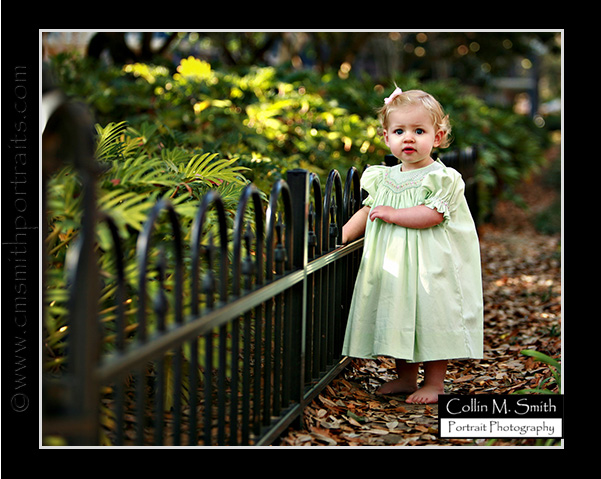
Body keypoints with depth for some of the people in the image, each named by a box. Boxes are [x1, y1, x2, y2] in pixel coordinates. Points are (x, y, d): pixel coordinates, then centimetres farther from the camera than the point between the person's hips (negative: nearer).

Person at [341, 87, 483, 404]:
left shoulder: (442, 178, -11)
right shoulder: (384, 179, 9)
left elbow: (431, 215, -22)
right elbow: (367, 211, 17)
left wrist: (390, 214, -20)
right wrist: (337, 239, 9)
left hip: (430, 267, -6)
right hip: (393, 264, 6)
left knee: (430, 317, -2)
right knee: (397, 317, 12)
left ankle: (434, 382, 11)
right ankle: (405, 377, 26)